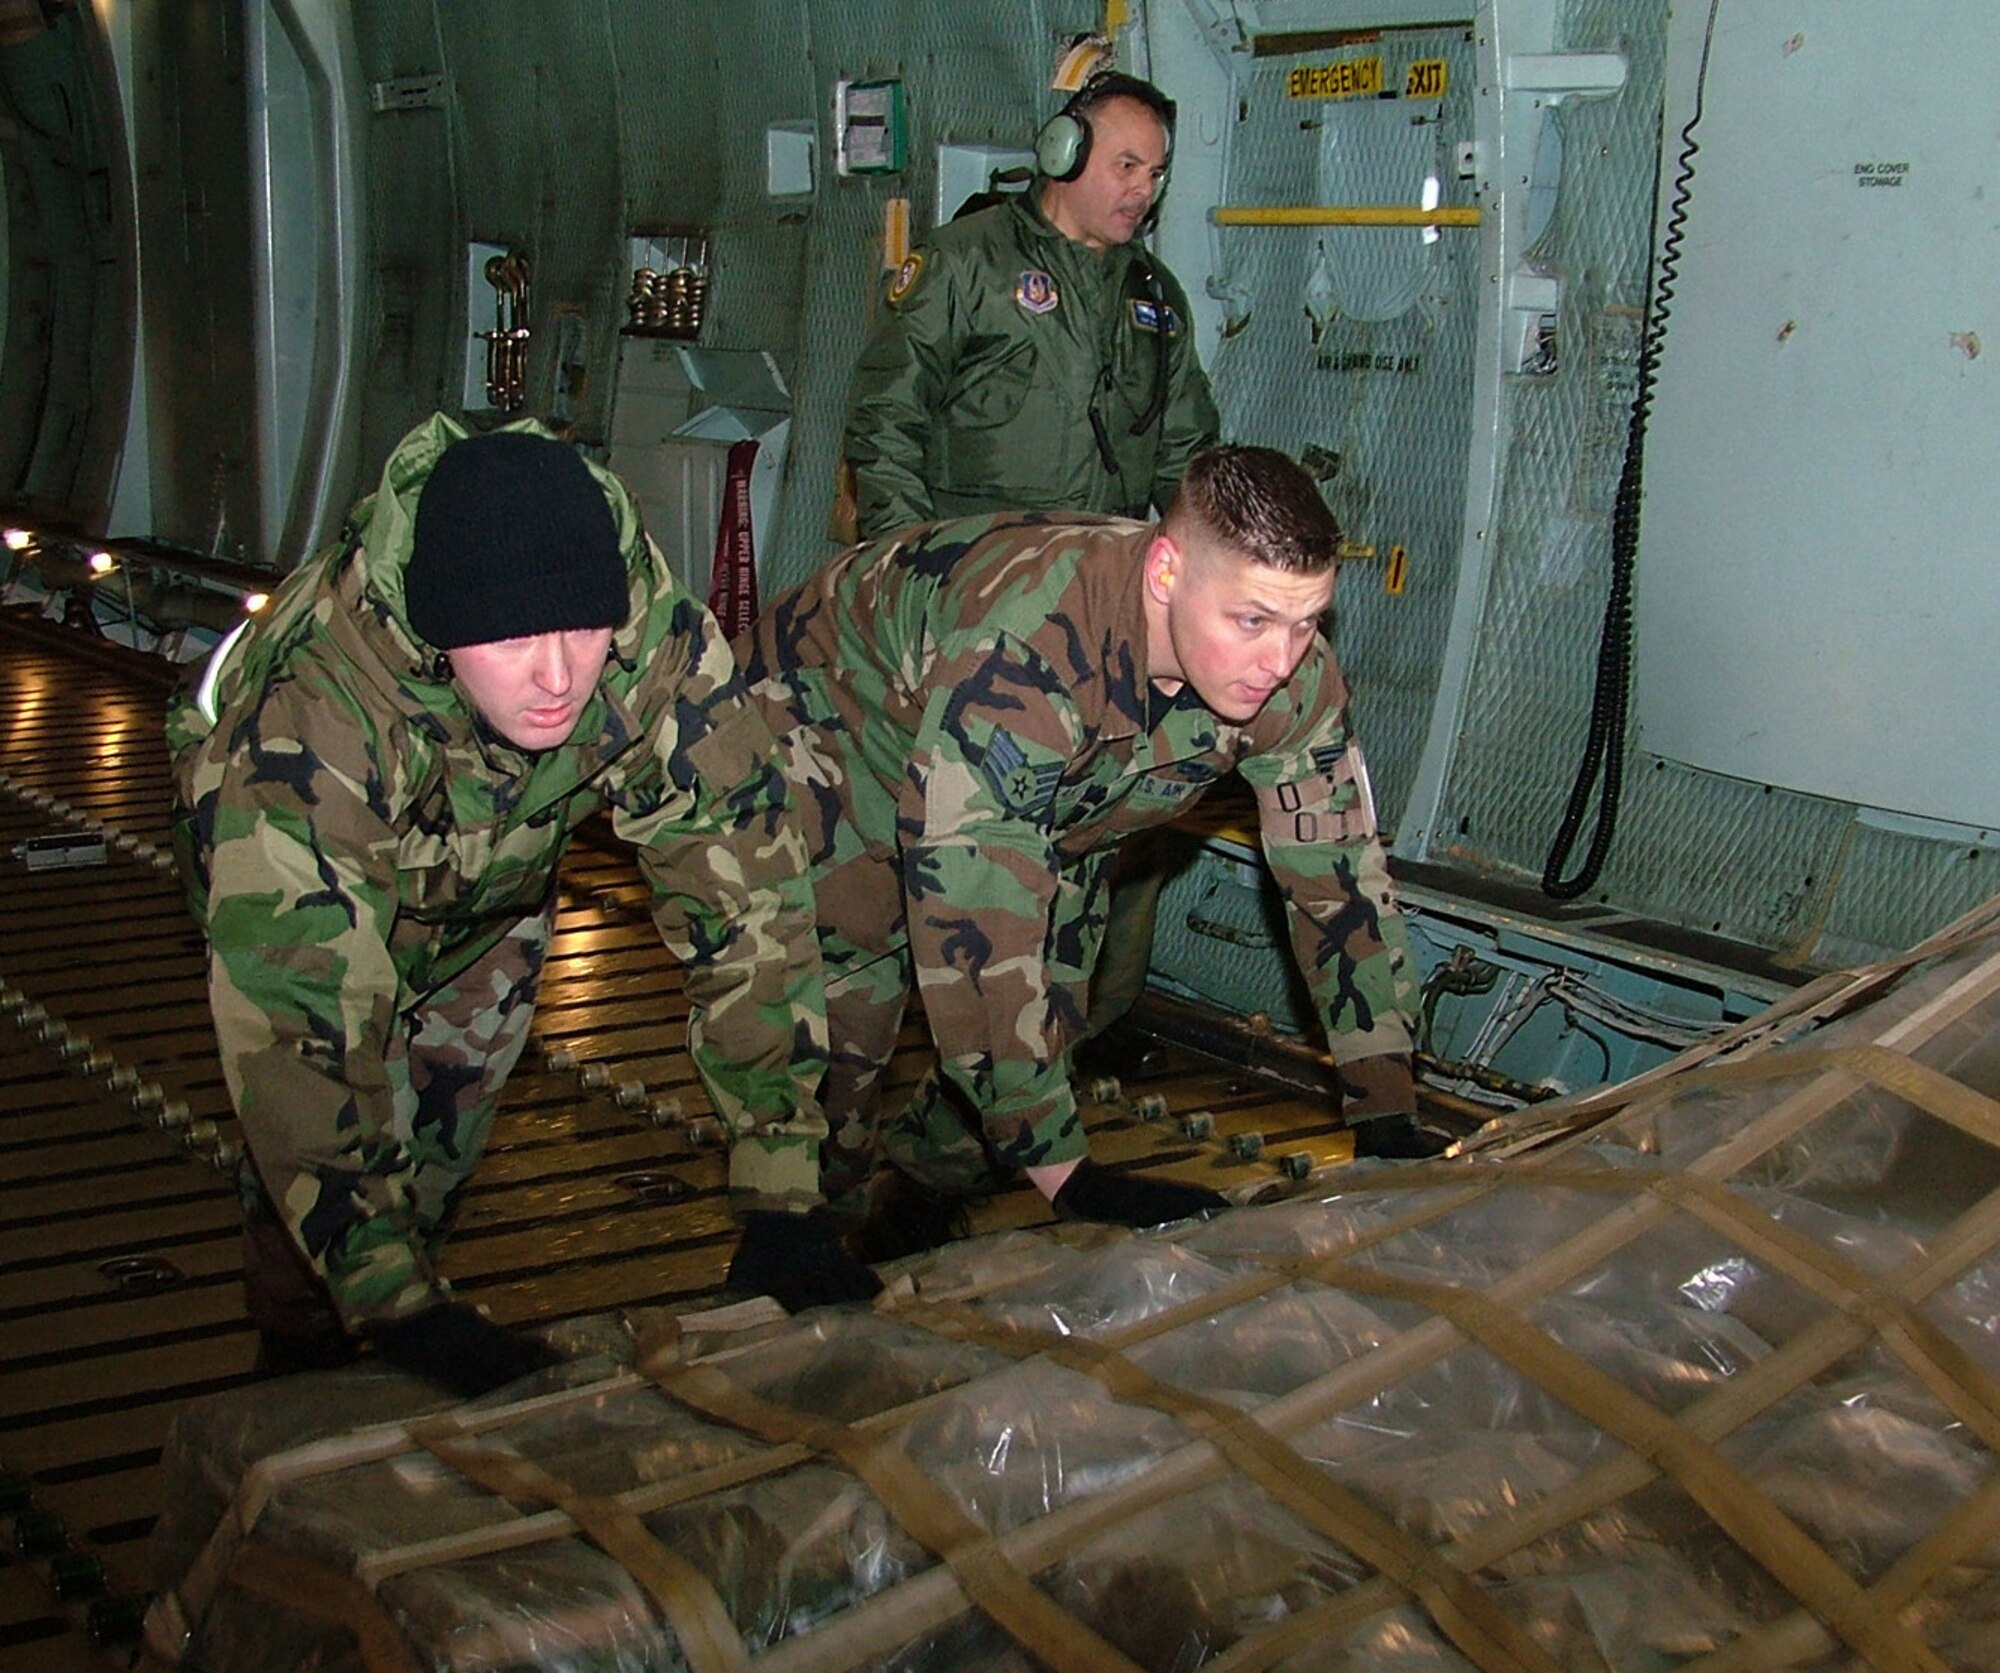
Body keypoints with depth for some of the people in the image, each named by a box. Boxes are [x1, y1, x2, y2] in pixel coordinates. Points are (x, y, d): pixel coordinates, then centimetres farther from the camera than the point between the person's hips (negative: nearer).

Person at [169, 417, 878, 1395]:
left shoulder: (662, 654, -39)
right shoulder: (313, 722, -46)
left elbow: (745, 904, -34)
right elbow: (294, 1030, -47)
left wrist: (778, 1200, -36)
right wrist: (401, 1309, -51)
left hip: (496, 887, 3)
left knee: (440, 1147, 7)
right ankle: (298, 1379, 17)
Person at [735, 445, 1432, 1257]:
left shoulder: (1292, 678, -25)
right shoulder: (1024, 649, -46)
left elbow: (1342, 878, -15)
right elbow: (973, 920, -47)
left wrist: (1392, 1130, -16)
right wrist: (1069, 1175, -47)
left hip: (1051, 798, 6)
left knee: (1041, 1034, 0)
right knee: (847, 1015, -17)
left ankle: (918, 1216, 28)